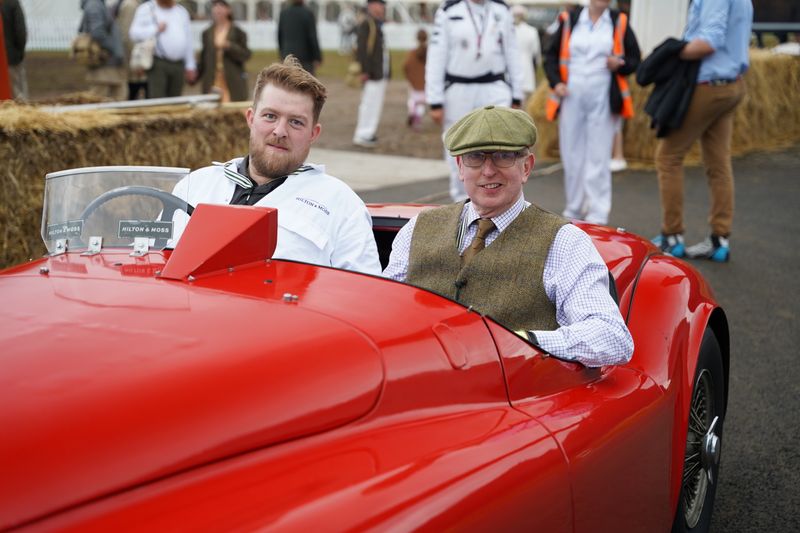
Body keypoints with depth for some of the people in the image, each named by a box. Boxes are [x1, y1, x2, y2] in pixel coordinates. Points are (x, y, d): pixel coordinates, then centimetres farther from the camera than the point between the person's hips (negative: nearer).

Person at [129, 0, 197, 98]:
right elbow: (135, 34, -7)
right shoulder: (146, 9, 3)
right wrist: (156, 29, -10)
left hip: (179, 65, 5)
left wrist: (191, 66, 14)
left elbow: (188, 40, 18)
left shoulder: (182, 11, 18)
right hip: (158, 64, -5)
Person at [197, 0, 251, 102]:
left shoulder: (237, 32, 2)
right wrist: (196, 75, 11)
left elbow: (246, 54, -3)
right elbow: (203, 58, 15)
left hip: (233, 82, -2)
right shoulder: (207, 33, 11)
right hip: (212, 81, 2)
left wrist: (229, 46, -15)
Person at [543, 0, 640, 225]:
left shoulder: (619, 22, 7)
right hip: (571, 98, 1)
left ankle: (598, 214, 0)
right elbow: (551, 55, 11)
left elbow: (635, 59, 10)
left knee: (598, 158, -3)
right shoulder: (569, 20, 7)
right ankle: (573, 209, 19)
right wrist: (556, 82, -3)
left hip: (603, 99, -1)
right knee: (571, 155, 6)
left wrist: (620, 64, -11)